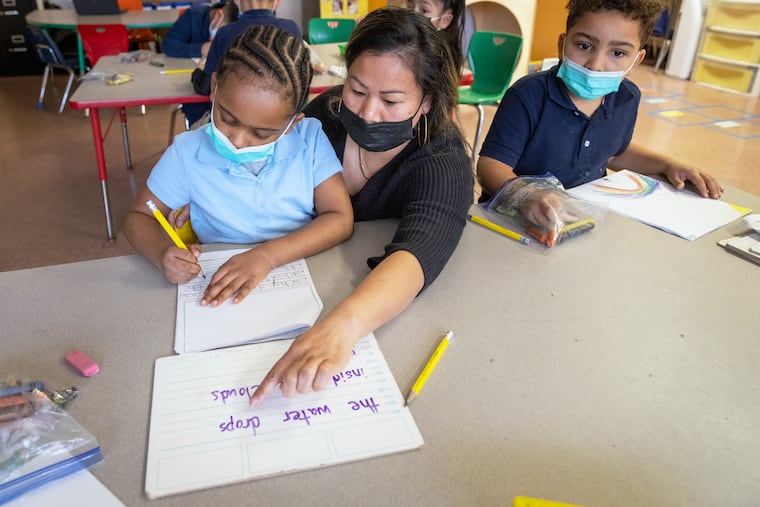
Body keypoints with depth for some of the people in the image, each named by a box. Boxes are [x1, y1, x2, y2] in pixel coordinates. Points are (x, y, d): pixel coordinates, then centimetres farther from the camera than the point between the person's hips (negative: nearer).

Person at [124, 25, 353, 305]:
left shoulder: (311, 139, -9)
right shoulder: (187, 152, -7)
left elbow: (341, 219, -12)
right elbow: (138, 218, 4)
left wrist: (267, 255, -24)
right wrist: (163, 253, -18)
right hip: (219, 290, 1)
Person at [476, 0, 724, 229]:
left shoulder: (626, 98, 0)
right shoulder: (528, 96, -20)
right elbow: (491, 164, -25)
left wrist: (667, 165, 10)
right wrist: (524, 194, -45)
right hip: (517, 217, -6)